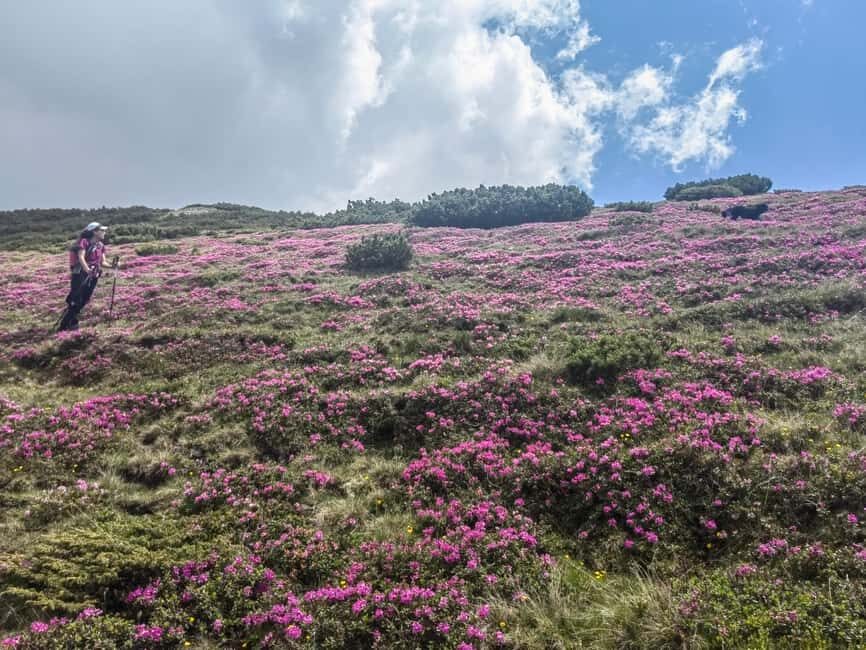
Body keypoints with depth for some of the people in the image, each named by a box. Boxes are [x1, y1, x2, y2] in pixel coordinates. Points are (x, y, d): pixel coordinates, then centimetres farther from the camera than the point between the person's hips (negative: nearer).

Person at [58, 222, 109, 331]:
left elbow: (102, 262, 12)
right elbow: (81, 257, -23)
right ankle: (64, 325, -3)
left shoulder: (100, 245, 11)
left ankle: (71, 322, 21)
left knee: (83, 301, 8)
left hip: (93, 277, 7)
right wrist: (87, 270, -39)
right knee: (75, 300, -9)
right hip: (80, 275, -7)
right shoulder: (84, 242, -10)